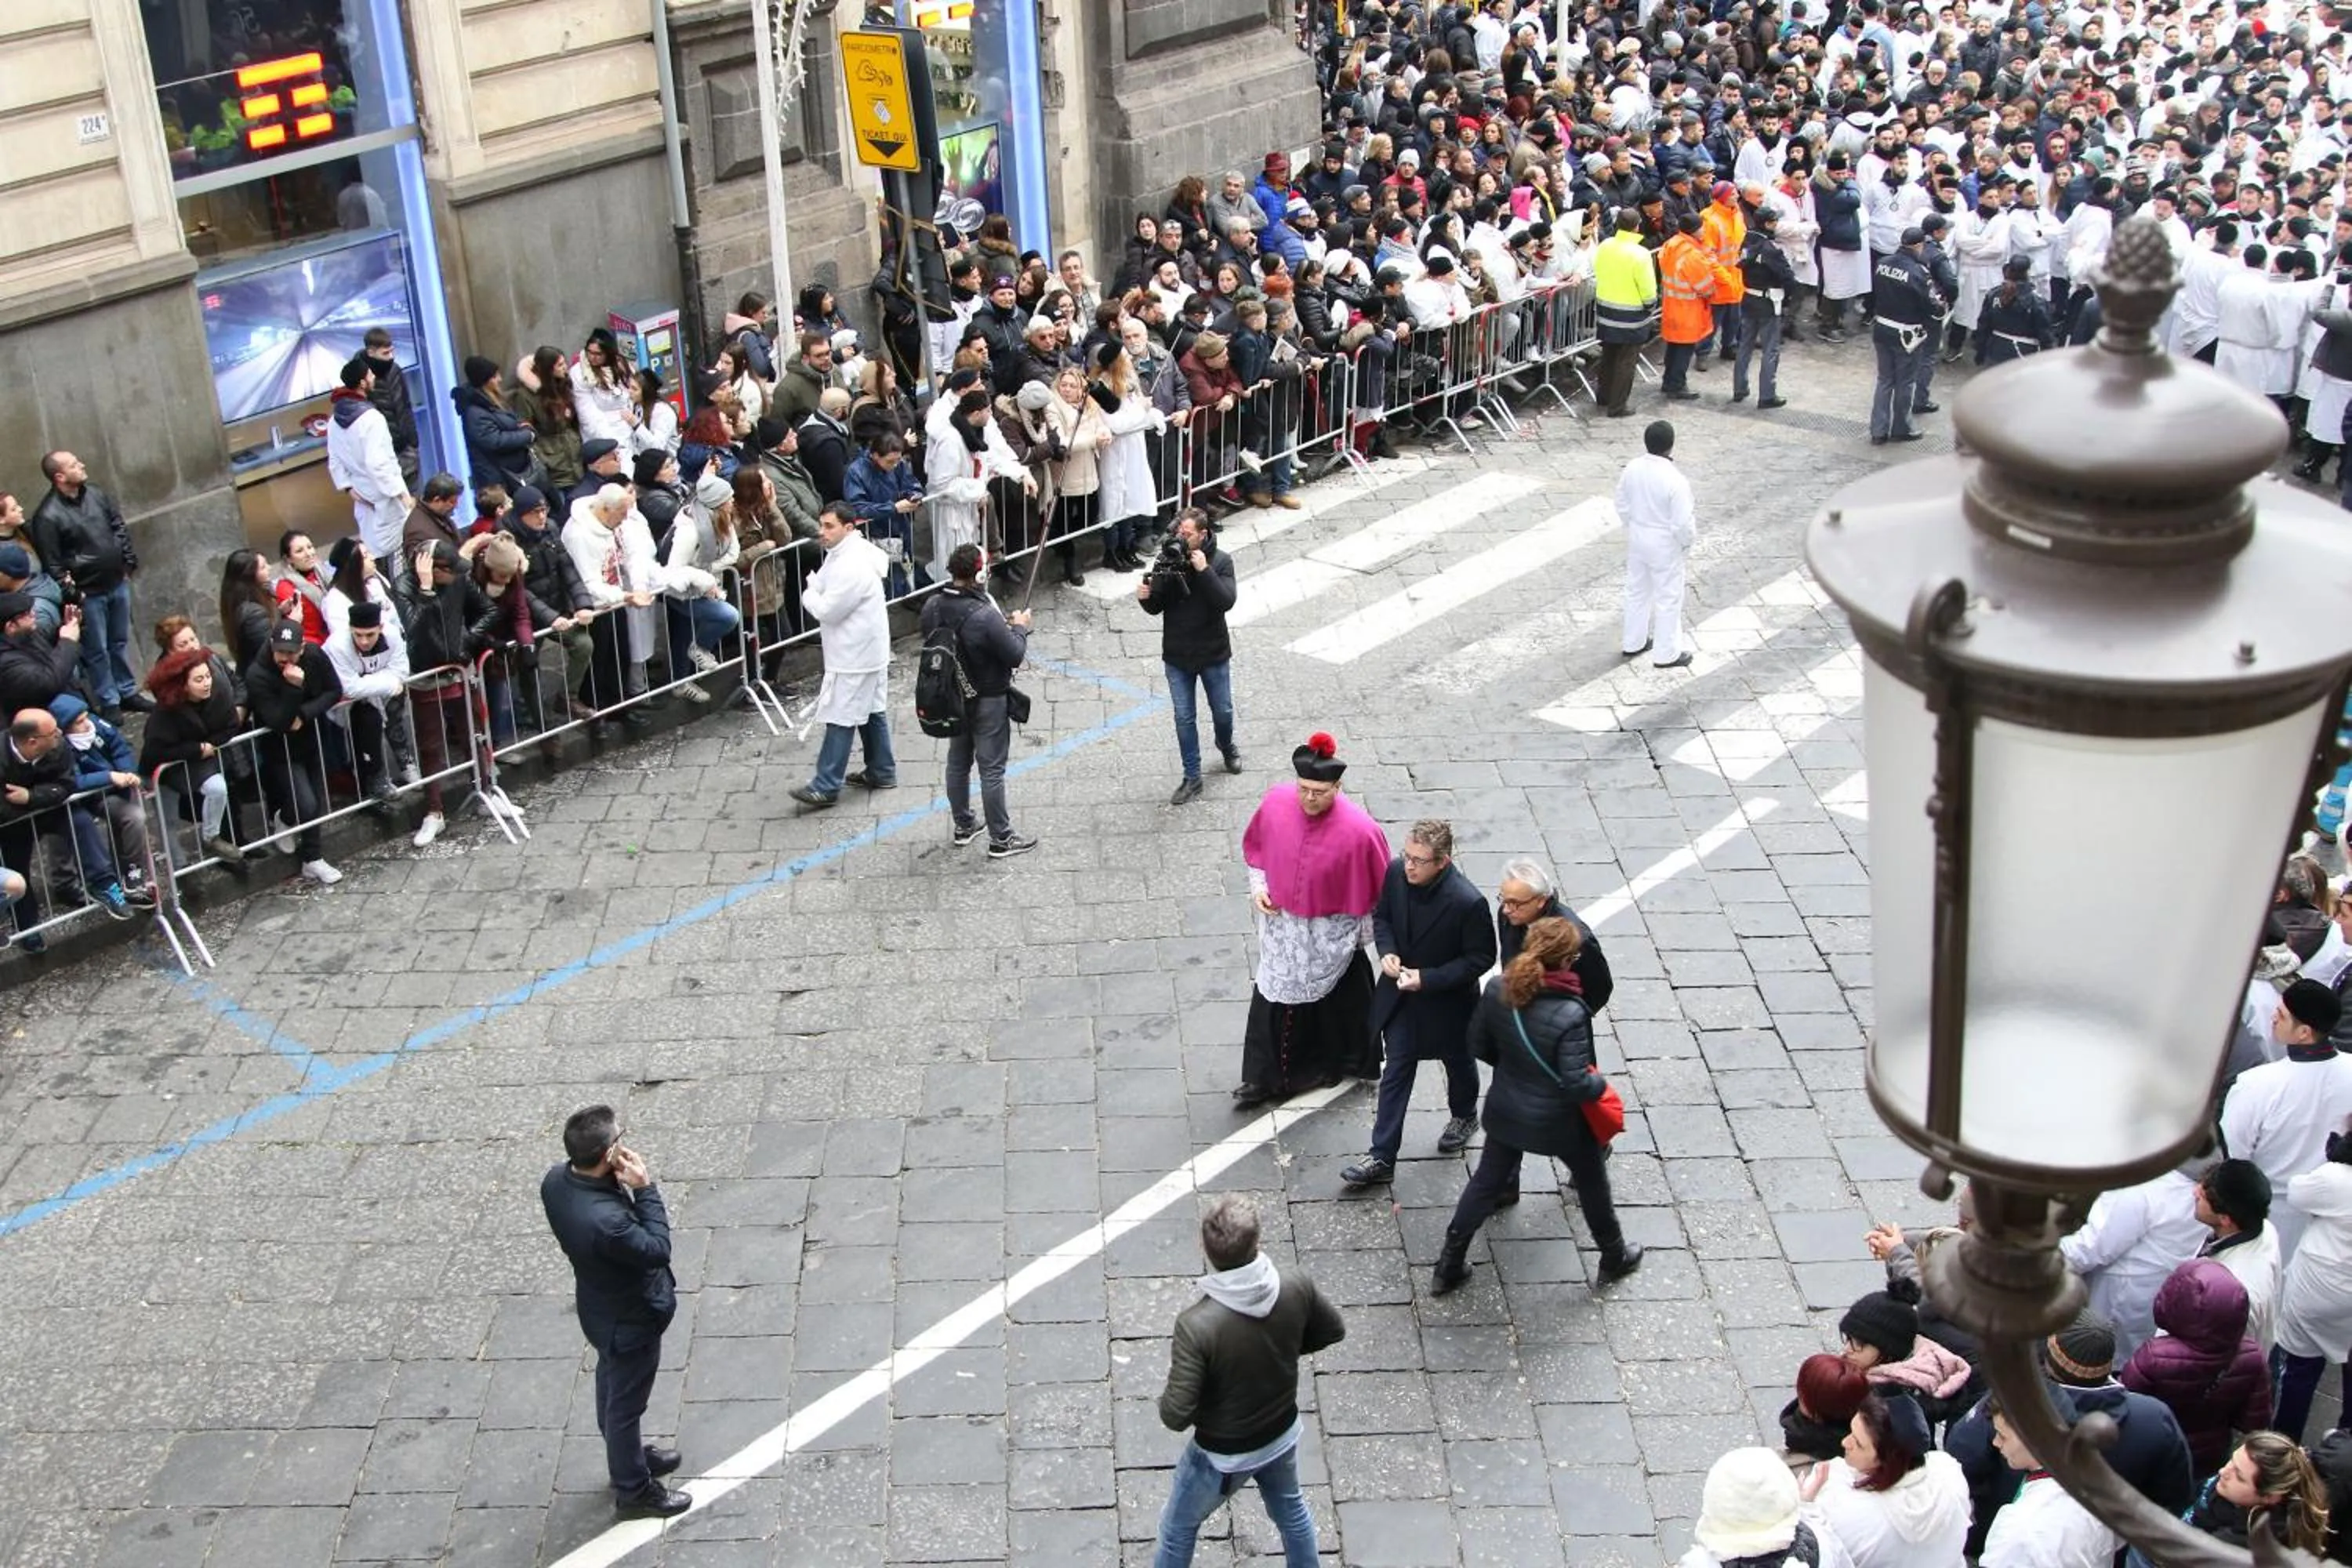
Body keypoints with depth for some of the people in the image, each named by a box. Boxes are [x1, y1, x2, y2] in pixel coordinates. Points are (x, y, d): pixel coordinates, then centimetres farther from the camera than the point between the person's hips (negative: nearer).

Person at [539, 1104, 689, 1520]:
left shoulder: (556, 1180, -19)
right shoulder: (605, 1221, -44)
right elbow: (657, 1251, -28)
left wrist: (628, 1191, -14)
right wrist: (645, 1189, -30)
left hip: (598, 1306, 8)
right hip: (629, 1320, -8)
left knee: (612, 1384, 30)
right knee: (627, 1400, 16)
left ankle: (627, 1454, 55)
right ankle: (633, 1489, 38)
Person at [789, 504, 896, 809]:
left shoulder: (852, 567, -26)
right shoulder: (844, 553, 7)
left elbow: (827, 610, -23)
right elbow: (825, 588, 16)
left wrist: (809, 595, -6)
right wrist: (815, 591, -5)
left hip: (854, 655, -11)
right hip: (866, 649, 11)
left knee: (841, 719, -5)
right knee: (872, 711, 18)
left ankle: (826, 787, -1)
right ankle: (881, 772, 29)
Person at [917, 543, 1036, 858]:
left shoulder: (933, 607, -9)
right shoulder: (984, 616, -30)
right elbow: (1015, 656, -23)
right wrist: (1019, 628, -2)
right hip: (987, 701, -7)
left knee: (958, 761, 21)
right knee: (991, 769, 3)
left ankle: (963, 826, 35)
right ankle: (1000, 840, 12)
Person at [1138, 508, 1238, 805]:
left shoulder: (1221, 562, -11)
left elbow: (1226, 601, -24)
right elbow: (1156, 608, -4)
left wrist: (1204, 571, -31)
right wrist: (1146, 597, -26)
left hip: (1214, 654, -1)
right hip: (1177, 656, 1)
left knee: (1222, 711, 16)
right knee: (1184, 718, 6)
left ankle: (1226, 746, 48)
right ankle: (1192, 778, 17)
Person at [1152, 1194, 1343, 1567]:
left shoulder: (1197, 1325, -37)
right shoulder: (1295, 1285, -24)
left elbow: (1175, 1416, -29)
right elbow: (1334, 1331, -3)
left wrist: (1173, 1381, -8)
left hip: (1222, 1455, -4)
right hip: (1282, 1435, 4)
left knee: (1178, 1531, 23)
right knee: (1290, 1509, 33)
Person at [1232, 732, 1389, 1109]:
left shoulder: (1359, 830, -30)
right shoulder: (1276, 802, -18)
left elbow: (1374, 886, -14)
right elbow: (1254, 844, 4)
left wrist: (1364, 933, -4)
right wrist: (1258, 886, -5)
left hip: (1330, 935, -4)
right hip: (1281, 926, 4)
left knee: (1335, 1002, 19)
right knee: (1272, 1001, 15)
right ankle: (1264, 1078, 32)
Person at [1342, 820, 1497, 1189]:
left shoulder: (1469, 903, -33)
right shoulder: (1397, 873, -18)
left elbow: (1481, 959, -21)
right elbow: (1382, 915, 2)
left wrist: (1427, 978, -27)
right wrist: (1386, 951, -17)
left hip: (1447, 1000, -3)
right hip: (1401, 993, 3)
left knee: (1458, 1063, 24)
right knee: (1396, 1071, 8)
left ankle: (1464, 1116, 54)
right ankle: (1382, 1158, 14)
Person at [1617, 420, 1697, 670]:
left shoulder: (1632, 469, -11)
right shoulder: (1675, 480, -29)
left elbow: (1622, 506, 2)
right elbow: (1682, 523, -23)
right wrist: (1689, 539, -3)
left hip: (1637, 539, 6)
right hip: (1664, 546, -6)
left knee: (1637, 591, 23)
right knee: (1668, 598, 11)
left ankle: (1633, 644, 38)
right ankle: (1667, 654, 23)